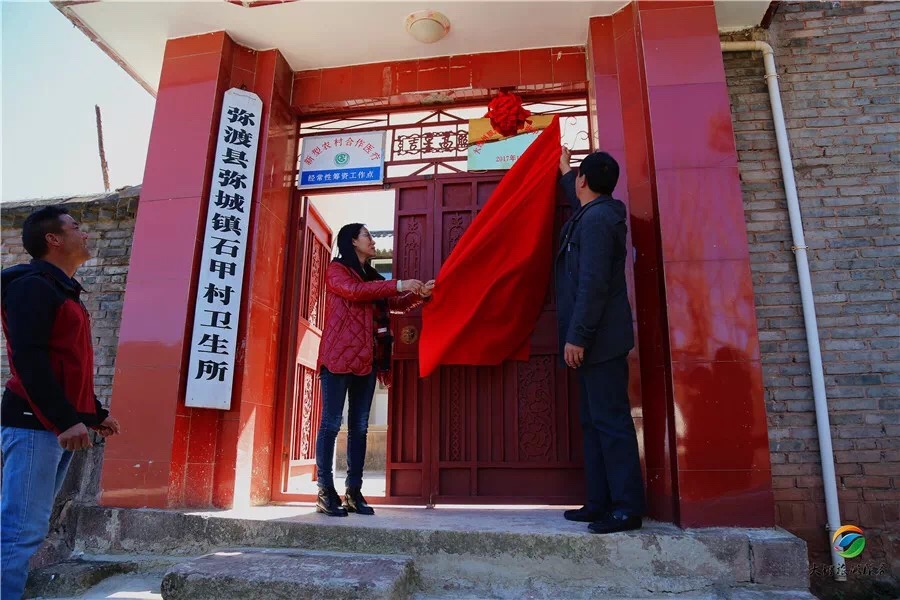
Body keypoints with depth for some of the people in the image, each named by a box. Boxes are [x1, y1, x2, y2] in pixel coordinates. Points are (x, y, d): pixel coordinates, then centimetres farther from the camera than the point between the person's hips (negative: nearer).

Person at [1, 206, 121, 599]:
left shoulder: (64, 291, 20)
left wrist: (94, 413, 23)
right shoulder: (32, 285, -9)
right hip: (35, 424, -9)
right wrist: (64, 420, -23)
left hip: (62, 424, 9)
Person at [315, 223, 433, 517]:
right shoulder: (336, 270, 3)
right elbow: (355, 291, -16)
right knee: (331, 423, -5)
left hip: (366, 360, 7)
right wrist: (398, 285, -16)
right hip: (338, 357, -7)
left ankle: (354, 492, 10)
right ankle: (325, 493, -2)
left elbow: (396, 304, 21)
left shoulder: (374, 277, 22)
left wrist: (419, 293, 3)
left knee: (359, 427, 5)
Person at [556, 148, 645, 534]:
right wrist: (564, 173, 58)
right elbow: (581, 203, 45)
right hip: (596, 342, 11)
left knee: (610, 421, -6)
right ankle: (600, 503, 19)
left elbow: (593, 283, -22)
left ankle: (628, 507, 2)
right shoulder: (598, 213, 17)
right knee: (594, 422, 12)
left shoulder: (596, 219, -14)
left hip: (599, 341, -11)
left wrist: (577, 337, -22)